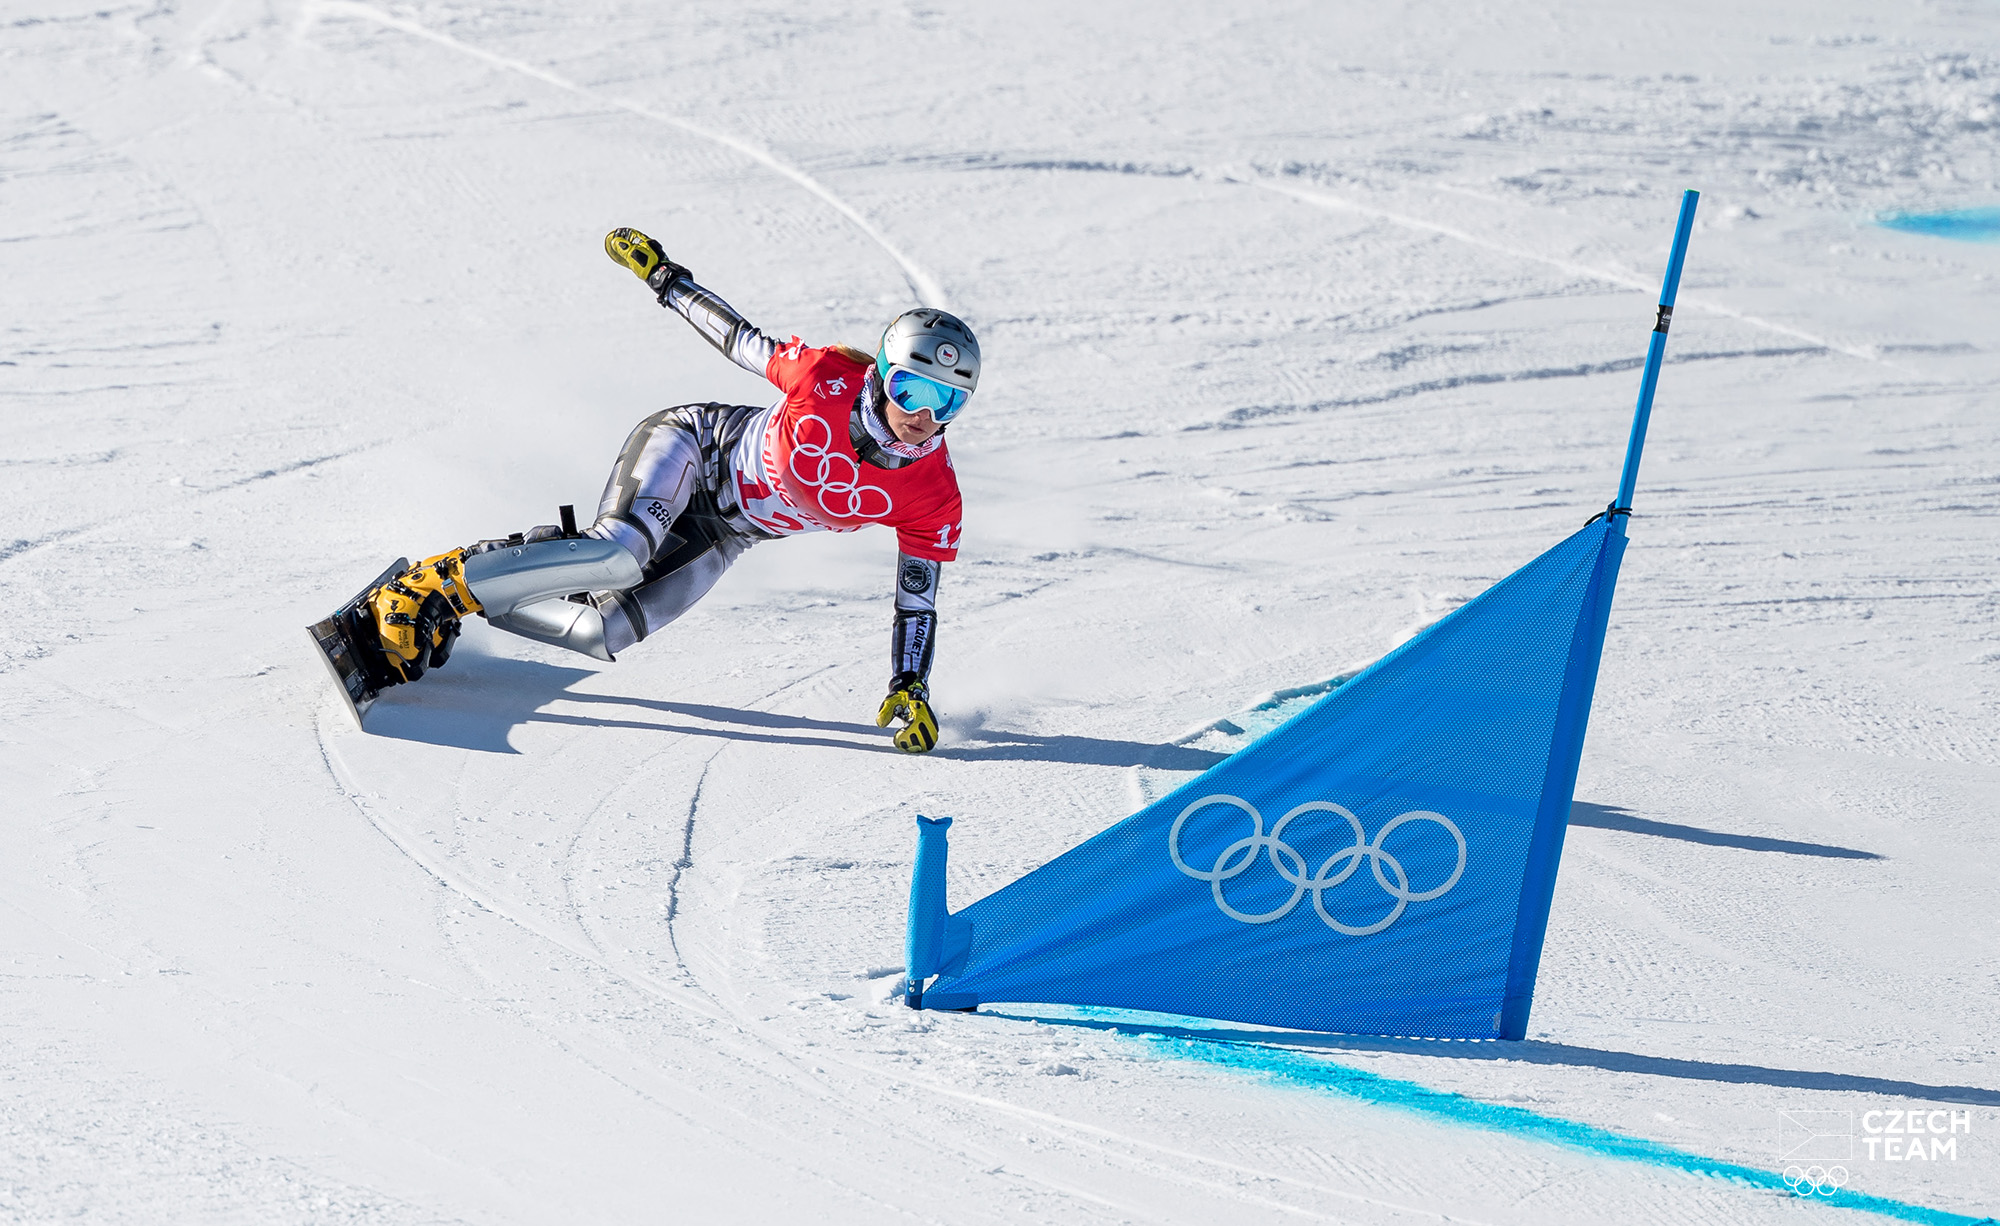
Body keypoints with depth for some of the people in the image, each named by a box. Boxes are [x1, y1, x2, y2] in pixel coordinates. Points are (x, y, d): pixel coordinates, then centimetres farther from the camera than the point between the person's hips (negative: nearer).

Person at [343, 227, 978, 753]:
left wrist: (910, 691, -21)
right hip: (694, 445, -3)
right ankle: (432, 584, -21)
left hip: (720, 535, 4)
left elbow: (917, 604, -9)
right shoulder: (831, 379, -25)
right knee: (620, 554, -35)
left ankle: (441, 619, 6)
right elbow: (739, 338, -8)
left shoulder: (933, 499, -19)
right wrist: (663, 275, 1)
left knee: (601, 635, -14)